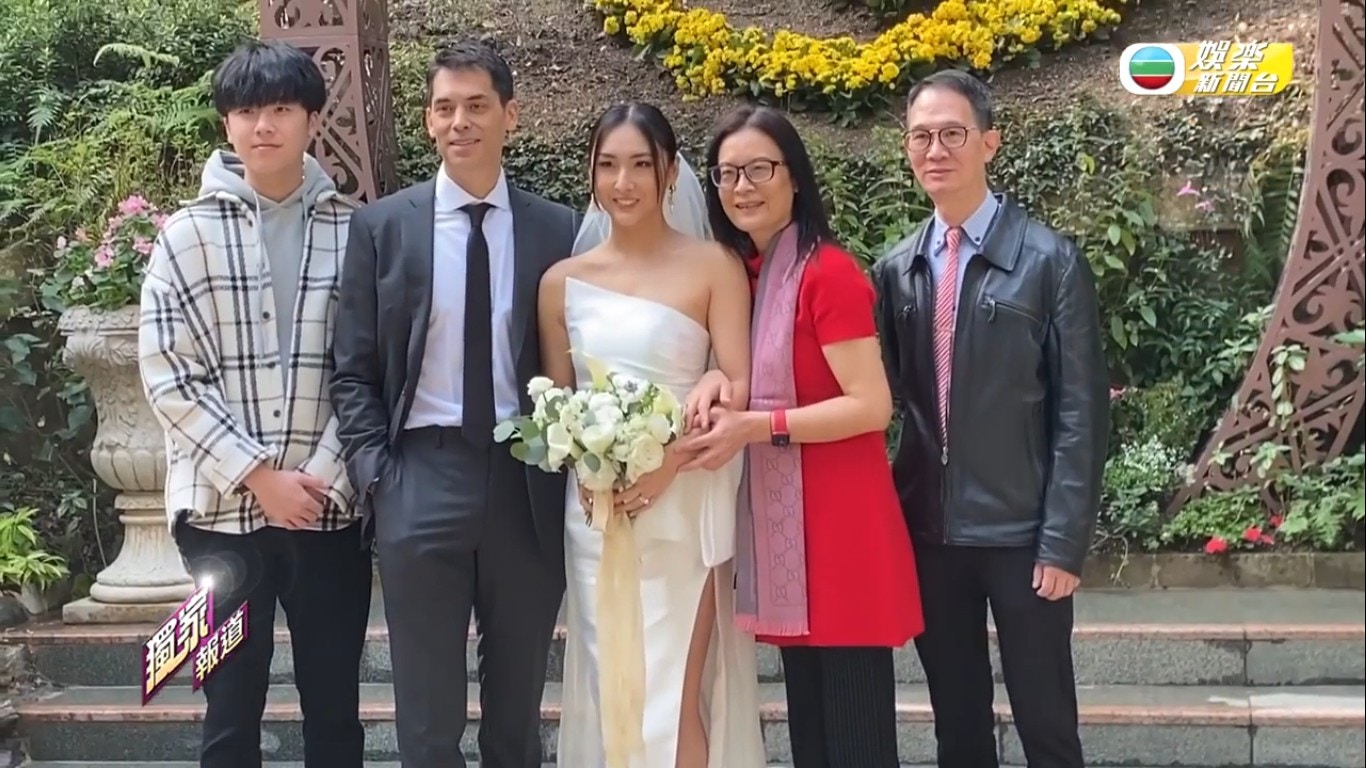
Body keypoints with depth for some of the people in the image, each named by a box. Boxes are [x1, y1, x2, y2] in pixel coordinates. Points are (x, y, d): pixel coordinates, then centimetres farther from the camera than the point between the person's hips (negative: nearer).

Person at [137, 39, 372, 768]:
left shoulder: (355, 230, 1)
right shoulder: (188, 232, 0)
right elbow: (166, 374, -4)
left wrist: (325, 474, -10)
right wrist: (258, 475, -11)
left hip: (332, 505, 1)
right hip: (222, 508, 0)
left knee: (335, 706, 11)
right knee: (232, 710, 8)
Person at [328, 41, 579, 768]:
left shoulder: (559, 229, 4)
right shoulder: (382, 226, 3)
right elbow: (353, 371, 3)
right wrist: (375, 477, -7)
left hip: (529, 485, 1)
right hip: (421, 482, -1)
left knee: (518, 708, 14)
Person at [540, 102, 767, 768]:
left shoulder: (712, 267, -1)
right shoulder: (563, 281, 8)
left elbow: (737, 386, -6)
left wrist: (664, 463, -18)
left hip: (684, 508, -3)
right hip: (595, 511, 3)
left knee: (675, 700, -3)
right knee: (612, 693, 8)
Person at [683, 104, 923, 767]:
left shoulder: (828, 271, -13)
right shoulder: (741, 274, 11)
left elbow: (871, 406, -17)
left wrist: (756, 427, -20)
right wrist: (719, 383, 1)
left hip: (840, 526, -8)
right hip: (781, 527, 8)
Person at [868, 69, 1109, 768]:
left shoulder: (1051, 261, -7)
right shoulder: (895, 269, 7)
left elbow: (1080, 412, -8)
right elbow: (889, 396, 10)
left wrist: (1064, 542, -11)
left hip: (1022, 532, -4)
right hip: (928, 531, 4)